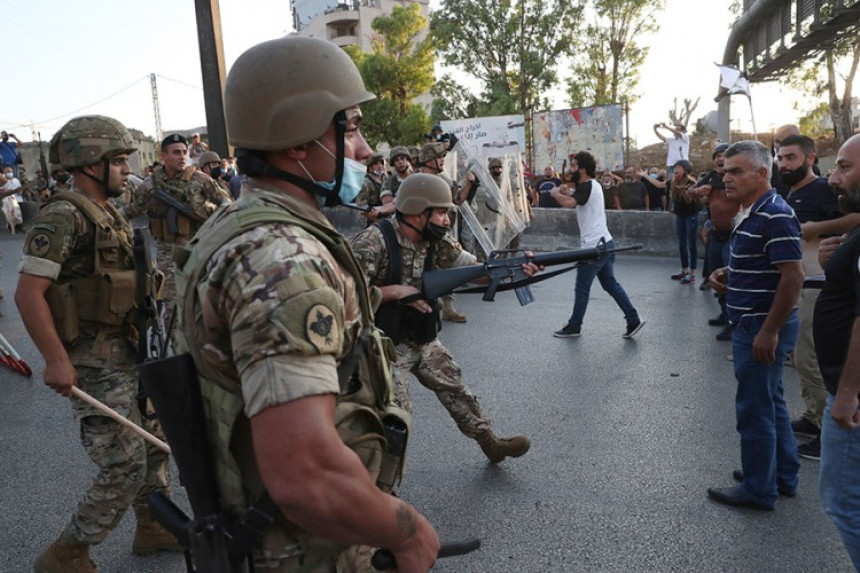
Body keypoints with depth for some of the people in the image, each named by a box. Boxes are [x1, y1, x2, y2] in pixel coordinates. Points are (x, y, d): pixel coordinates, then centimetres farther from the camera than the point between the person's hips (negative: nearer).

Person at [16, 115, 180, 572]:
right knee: (124, 469, -4)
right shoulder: (62, 217, -16)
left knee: (154, 444, 17)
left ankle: (152, 528, 36)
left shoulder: (109, 215, 11)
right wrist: (57, 361, -23)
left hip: (128, 353, 9)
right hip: (94, 363, -9)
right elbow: (28, 294, -20)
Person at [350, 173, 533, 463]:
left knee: (454, 386, 14)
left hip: (423, 339, 7)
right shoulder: (373, 241, -22)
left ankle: (491, 443, 29)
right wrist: (396, 291, -25)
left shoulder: (437, 242, -1)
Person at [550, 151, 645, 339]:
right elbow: (576, 202, 23)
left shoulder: (586, 186, -16)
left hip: (594, 246, -10)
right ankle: (633, 320, 10)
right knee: (611, 284, 12)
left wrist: (555, 193, -15)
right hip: (604, 243, 10)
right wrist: (564, 193, 9)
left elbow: (569, 203, -33)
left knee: (582, 289, 2)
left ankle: (574, 327, 13)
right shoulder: (593, 185, 15)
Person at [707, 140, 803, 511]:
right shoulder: (751, 214, 12)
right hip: (752, 324, 10)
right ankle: (783, 476, 35)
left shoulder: (776, 216, -19)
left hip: (762, 328, -10)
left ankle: (758, 489, 16)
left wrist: (769, 332, -23)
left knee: (755, 408, 1)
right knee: (771, 402, 20)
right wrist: (727, 274, 4)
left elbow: (792, 277, -24)